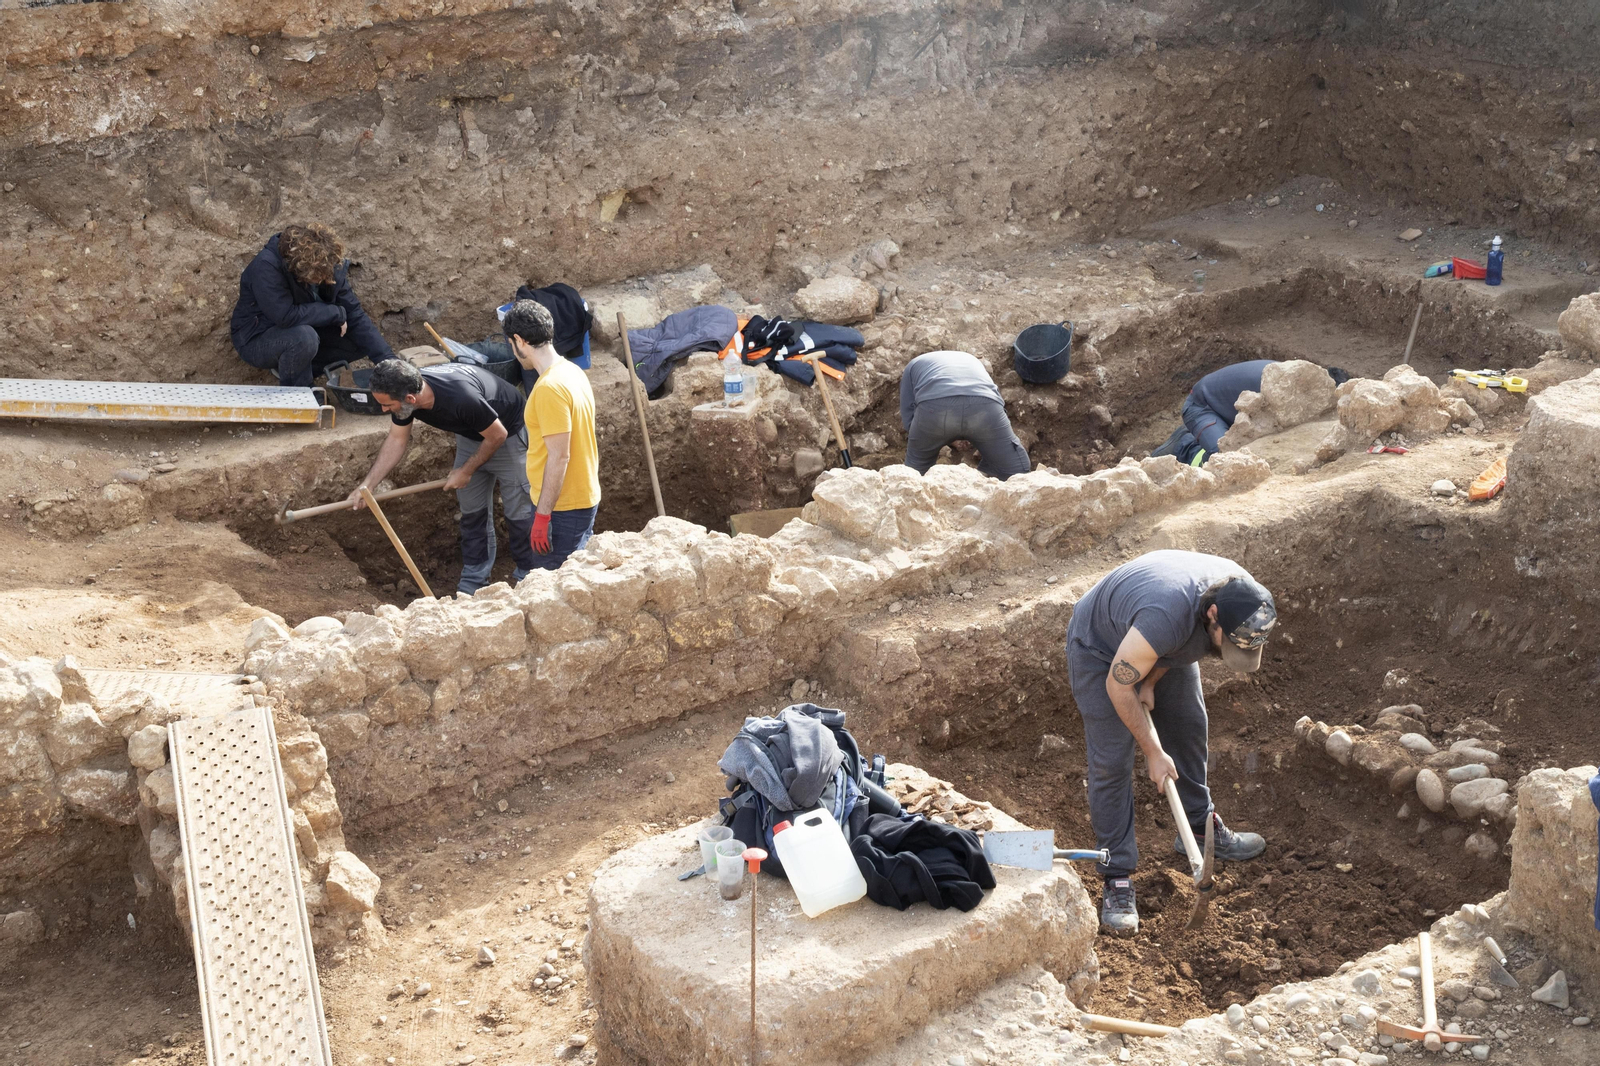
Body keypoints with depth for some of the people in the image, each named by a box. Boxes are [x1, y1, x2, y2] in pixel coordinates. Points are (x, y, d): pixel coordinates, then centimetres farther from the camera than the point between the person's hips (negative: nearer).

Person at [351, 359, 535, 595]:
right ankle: (473, 580, 20)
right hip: (471, 434, 7)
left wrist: (466, 471, -15)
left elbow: (497, 435, -26)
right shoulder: (405, 392, -22)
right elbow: (396, 440, -7)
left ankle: (527, 576, 14)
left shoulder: (460, 397, -43)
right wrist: (366, 485, -14)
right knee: (471, 510, 10)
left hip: (508, 432, -7)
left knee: (519, 510, -2)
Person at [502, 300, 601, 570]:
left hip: (562, 507, -10)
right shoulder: (573, 372, 8)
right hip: (584, 498, 10)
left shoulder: (549, 388, -21)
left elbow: (559, 457, -23)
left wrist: (542, 515, -20)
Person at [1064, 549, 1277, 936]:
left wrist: (1152, 682, -10)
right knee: (1111, 762, -8)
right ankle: (1117, 879, -1)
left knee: (1189, 729, 15)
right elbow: (1118, 686, -30)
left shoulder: (1241, 596, -24)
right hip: (1101, 649, -7)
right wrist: (1154, 753, -22)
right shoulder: (1168, 615, -46)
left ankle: (1200, 828, 37)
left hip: (1165, 651, 7)